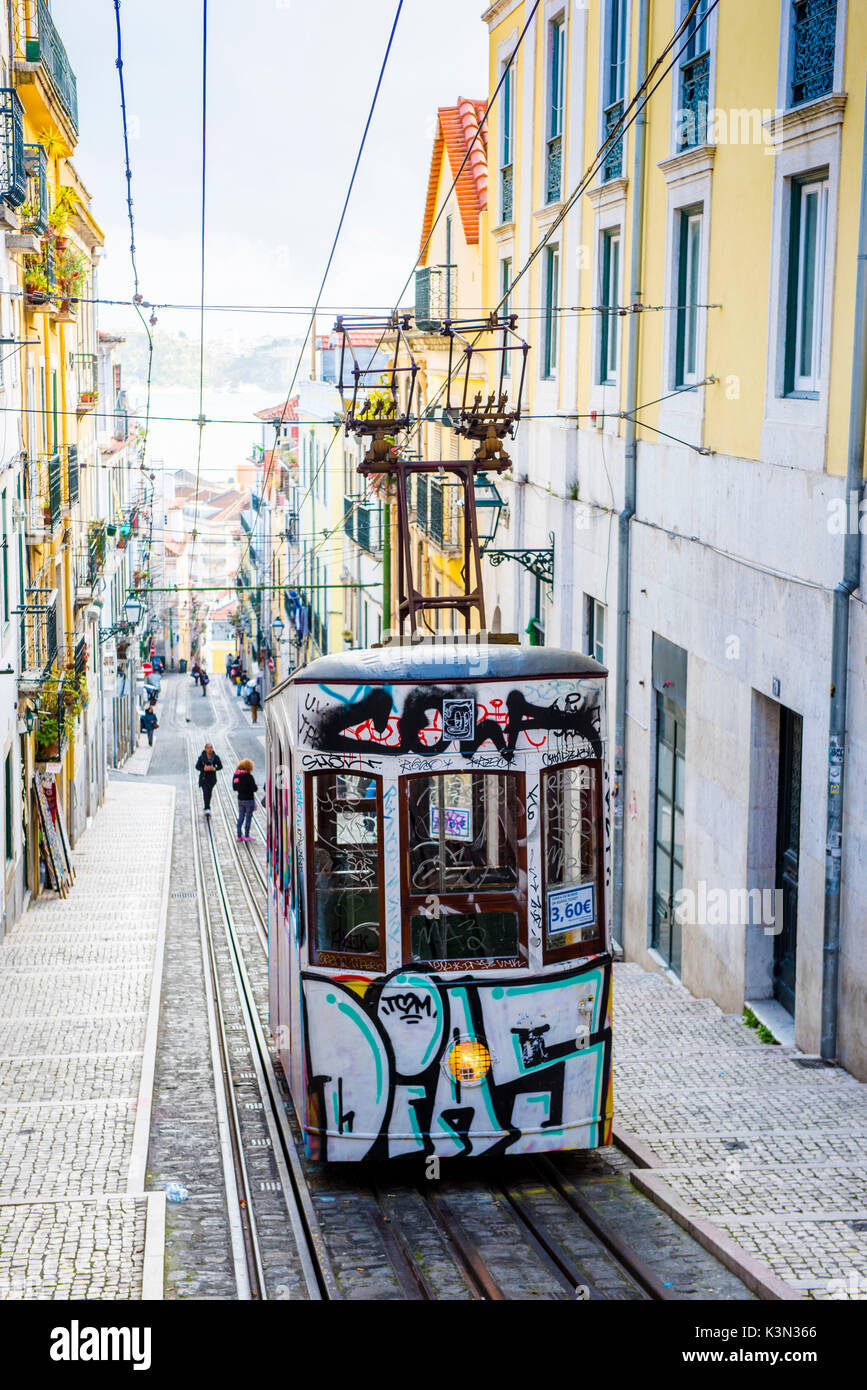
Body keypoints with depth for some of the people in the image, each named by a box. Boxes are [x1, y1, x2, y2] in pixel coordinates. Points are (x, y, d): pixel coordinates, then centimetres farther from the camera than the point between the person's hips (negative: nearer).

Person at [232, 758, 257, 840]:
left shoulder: (236, 775, -1)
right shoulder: (249, 776, -19)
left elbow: (234, 787, 6)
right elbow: (254, 789, -15)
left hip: (240, 799, 6)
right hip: (249, 799, -6)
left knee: (240, 817, 14)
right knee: (248, 817, 5)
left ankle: (239, 835, 18)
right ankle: (246, 835, 10)